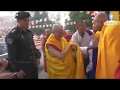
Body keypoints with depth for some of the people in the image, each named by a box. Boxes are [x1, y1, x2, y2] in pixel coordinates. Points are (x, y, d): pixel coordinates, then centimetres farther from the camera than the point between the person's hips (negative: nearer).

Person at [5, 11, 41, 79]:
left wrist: (37, 56, 14)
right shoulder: (12, 35, -15)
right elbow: (11, 55, -16)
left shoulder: (29, 32, 9)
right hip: (23, 66, -7)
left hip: (33, 63, 7)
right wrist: (18, 69, -18)